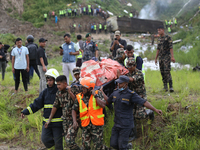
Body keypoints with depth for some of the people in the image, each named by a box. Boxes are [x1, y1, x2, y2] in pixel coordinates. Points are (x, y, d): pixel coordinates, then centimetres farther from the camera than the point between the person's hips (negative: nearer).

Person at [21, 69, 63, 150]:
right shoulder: (45, 92, 6)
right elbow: (37, 104, 5)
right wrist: (25, 112, -2)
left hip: (58, 122, -5)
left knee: (58, 142, 3)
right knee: (45, 139, 6)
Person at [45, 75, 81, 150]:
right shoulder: (58, 93, 5)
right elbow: (55, 106, 12)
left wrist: (70, 92, -26)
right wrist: (49, 120, 13)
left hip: (74, 119, -7)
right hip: (65, 120, 7)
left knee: (69, 140, -16)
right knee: (68, 141, 9)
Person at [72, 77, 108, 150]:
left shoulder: (98, 93, -2)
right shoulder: (79, 97, 4)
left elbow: (103, 105, -16)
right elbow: (74, 109, 8)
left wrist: (95, 95, -14)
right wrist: (74, 121, -6)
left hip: (96, 124, -3)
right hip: (85, 125, 3)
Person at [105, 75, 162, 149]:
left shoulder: (131, 94, -14)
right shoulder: (115, 92, 4)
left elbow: (144, 102, -23)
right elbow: (107, 101, 22)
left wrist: (155, 109, -34)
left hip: (126, 125, -6)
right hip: (116, 124, 6)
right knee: (113, 144, 8)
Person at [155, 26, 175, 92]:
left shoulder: (168, 37, -5)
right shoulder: (159, 39, 16)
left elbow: (171, 47, -12)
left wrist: (172, 57, -20)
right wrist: (156, 58, 19)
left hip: (167, 57, -7)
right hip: (161, 57, 7)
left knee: (167, 71, -17)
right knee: (162, 72, 5)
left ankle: (171, 87, -18)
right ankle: (165, 87, 11)